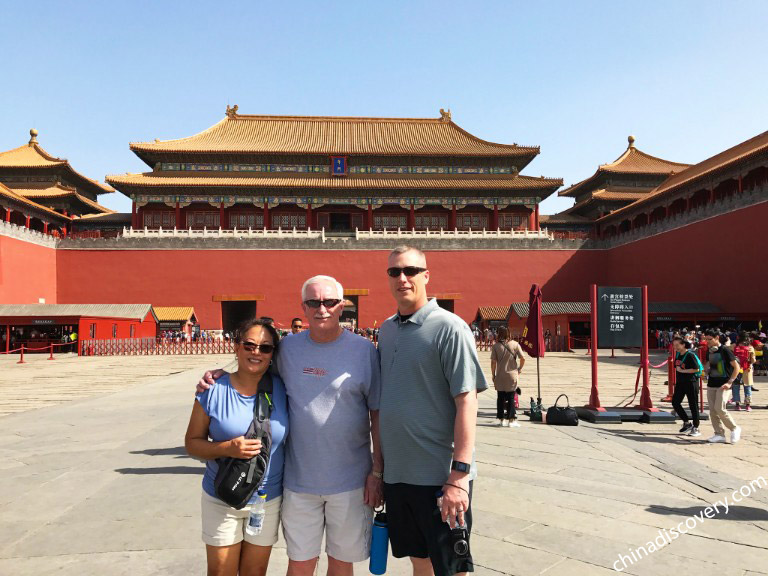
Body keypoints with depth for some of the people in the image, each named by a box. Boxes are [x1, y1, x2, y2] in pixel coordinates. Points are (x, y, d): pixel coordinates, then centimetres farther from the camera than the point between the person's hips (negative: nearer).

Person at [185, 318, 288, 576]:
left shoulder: (281, 389, -6)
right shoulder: (214, 391, -10)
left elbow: (290, 438, 5)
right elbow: (192, 442, -4)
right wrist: (227, 448, -22)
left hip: (268, 501, 1)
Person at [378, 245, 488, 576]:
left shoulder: (449, 328, -12)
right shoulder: (386, 330, 7)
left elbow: (466, 402, -16)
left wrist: (459, 475, -20)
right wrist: (378, 462, 14)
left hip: (441, 476, -6)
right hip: (396, 473, 6)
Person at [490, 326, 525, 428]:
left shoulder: (496, 346, -5)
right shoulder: (515, 344, -3)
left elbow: (493, 362, -6)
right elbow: (522, 358, -6)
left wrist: (493, 374, 3)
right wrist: (519, 369, 9)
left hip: (500, 376, 0)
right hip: (512, 375, 0)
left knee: (500, 398, 10)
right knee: (511, 398, 6)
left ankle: (501, 419, 15)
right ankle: (511, 420, 6)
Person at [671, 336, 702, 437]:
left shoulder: (690, 355, -16)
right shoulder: (677, 353, 6)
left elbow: (696, 369, -21)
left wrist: (682, 370, -18)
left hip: (691, 382, -8)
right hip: (680, 382, 8)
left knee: (693, 405, 1)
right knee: (675, 402, 5)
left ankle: (695, 428, 11)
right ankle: (687, 423, 20)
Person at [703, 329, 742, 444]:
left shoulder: (725, 350, -10)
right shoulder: (710, 351, 10)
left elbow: (736, 367, -11)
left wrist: (730, 382, -17)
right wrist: (707, 373, 6)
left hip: (723, 385, -7)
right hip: (711, 384, 7)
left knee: (719, 408, -14)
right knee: (712, 410, 4)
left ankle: (734, 429, 8)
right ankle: (719, 434, 12)